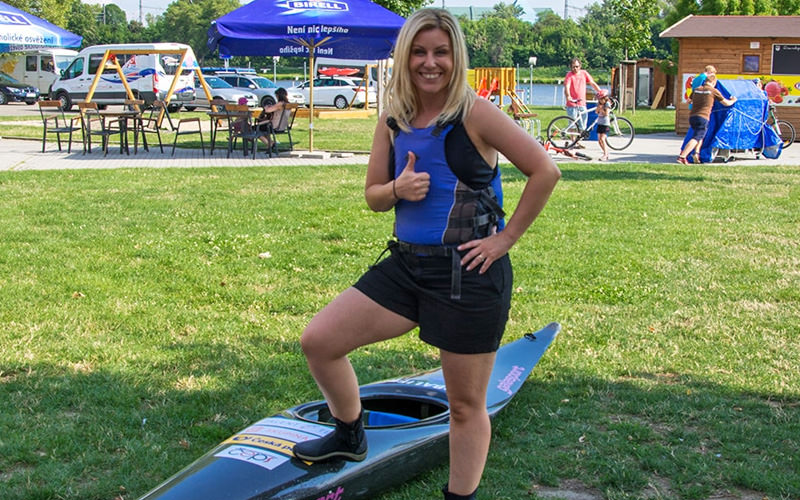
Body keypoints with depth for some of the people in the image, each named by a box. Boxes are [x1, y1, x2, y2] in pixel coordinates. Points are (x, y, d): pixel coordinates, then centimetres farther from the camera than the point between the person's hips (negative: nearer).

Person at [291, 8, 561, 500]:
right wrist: (399, 188, -10)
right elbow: (373, 196, 14)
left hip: (470, 273, -6)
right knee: (318, 340, 3)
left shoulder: (474, 113, -11)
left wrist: (505, 238, -12)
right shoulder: (393, 121, 6)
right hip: (407, 265, 6)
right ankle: (350, 436, 28)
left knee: (467, 404, 6)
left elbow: (545, 171, -14)